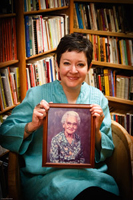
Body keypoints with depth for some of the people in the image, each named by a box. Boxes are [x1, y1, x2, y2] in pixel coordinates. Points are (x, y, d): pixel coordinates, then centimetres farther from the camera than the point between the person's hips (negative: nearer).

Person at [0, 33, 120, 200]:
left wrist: (96, 132, -11)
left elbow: (107, 152, 9)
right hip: (44, 176, -2)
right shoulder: (37, 95, 0)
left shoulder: (98, 98, 7)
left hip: (89, 174, 3)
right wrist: (31, 126, -18)